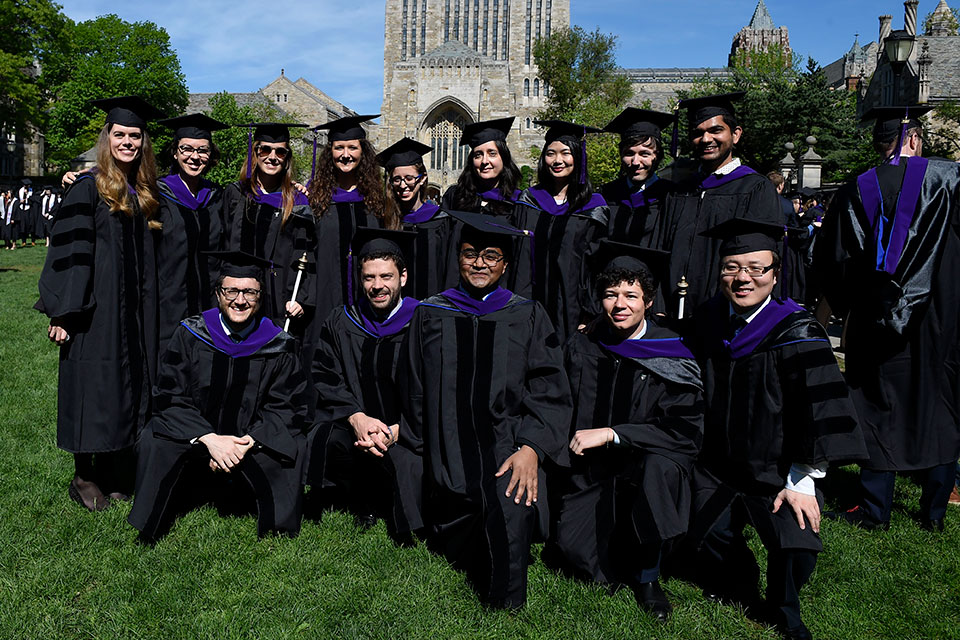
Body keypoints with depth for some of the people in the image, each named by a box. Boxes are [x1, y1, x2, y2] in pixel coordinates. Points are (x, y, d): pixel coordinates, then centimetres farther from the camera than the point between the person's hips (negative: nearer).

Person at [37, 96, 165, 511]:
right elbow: (69, 253, -11)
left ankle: (114, 473, 21)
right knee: (93, 386, 0)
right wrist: (63, 312, -15)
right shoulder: (88, 189, -6)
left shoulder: (145, 194, 12)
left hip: (134, 313, 6)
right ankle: (84, 477, 15)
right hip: (96, 310, -6)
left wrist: (147, 312, 13)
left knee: (129, 385, 9)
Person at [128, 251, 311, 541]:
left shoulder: (278, 346, -7)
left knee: (292, 444, -26)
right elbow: (169, 398, -9)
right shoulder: (190, 335, -6)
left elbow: (287, 408, -7)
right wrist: (209, 439, -25)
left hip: (252, 445, 0)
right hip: (195, 441, 1)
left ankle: (279, 529, -3)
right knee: (156, 439, -26)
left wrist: (247, 441, -24)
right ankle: (150, 525, -2)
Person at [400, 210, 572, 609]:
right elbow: (416, 392, 13)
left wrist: (531, 447, -12)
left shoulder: (527, 316, 8)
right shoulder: (430, 315, 10)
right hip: (449, 453, 2)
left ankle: (504, 605, -3)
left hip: (508, 445, -1)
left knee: (509, 508, -26)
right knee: (451, 545, -10)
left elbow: (549, 389, 2)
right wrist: (426, 454, 7)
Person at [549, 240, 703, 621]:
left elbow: (686, 432, -13)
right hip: (591, 472, 2)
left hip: (650, 467, -2)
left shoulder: (672, 357, -6)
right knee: (572, 546, -20)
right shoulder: (581, 349, 4)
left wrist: (610, 434, -20)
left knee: (660, 465, -35)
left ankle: (648, 574, -12)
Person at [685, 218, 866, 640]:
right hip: (717, 464, 4)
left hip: (778, 469, -4)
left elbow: (818, 407, -14)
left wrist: (802, 482, -16)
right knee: (706, 538, -6)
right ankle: (738, 585, 29)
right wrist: (696, 454, 12)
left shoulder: (797, 332, -15)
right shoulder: (708, 321, -1)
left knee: (797, 546, -19)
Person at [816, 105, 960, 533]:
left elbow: (829, 261, 2)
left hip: (875, 320, 1)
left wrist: (844, 307, 13)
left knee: (878, 410, 8)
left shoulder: (856, 192, 0)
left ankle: (874, 509, 12)